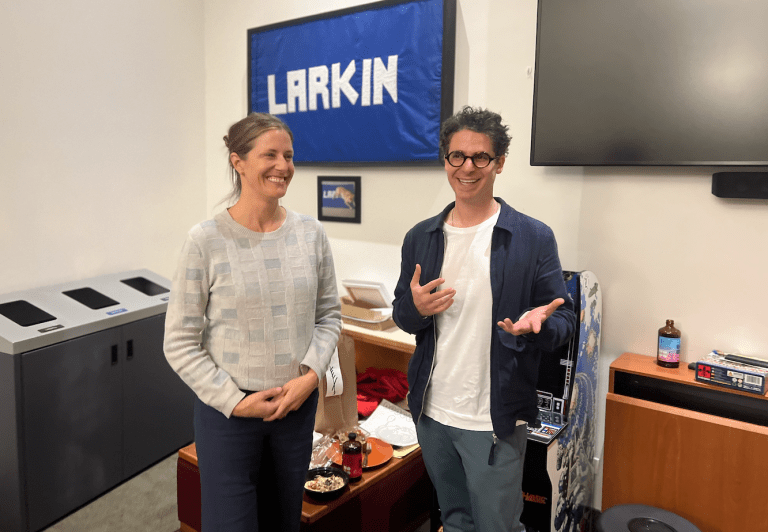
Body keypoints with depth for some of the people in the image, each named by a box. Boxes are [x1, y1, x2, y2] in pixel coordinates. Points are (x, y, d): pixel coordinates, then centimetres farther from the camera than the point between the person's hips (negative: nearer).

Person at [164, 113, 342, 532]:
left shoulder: (310, 233, -2)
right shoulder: (206, 240, -13)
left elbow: (329, 315, 5)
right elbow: (180, 343, -9)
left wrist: (310, 375, -9)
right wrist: (234, 401, -13)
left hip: (298, 404, 4)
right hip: (227, 409, -3)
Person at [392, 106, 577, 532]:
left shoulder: (534, 238, -9)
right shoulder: (420, 238, 3)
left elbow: (565, 318, -5)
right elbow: (402, 316, 10)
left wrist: (536, 323, -28)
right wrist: (416, 308, -14)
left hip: (495, 420, -4)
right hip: (431, 413, 4)